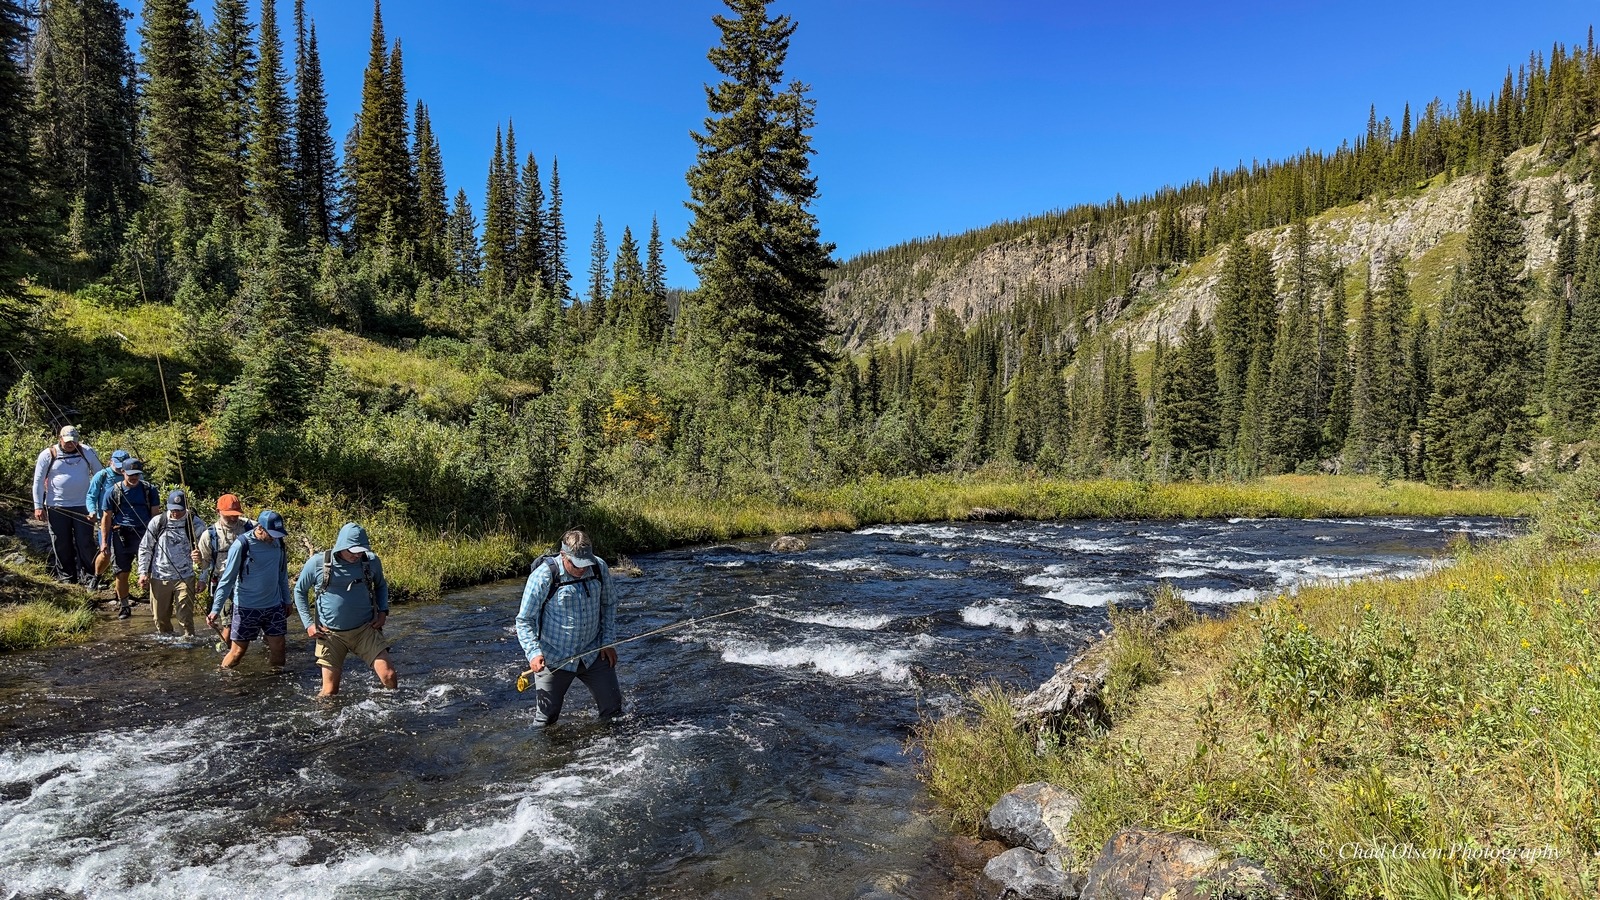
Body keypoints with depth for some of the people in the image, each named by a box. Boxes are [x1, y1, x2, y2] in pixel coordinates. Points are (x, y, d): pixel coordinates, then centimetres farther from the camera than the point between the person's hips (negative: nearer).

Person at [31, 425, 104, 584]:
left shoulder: (87, 452, 0)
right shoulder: (47, 455, -2)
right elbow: (38, 481, 1)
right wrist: (38, 506, -2)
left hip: (83, 506, 0)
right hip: (57, 507, 0)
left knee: (85, 543, 2)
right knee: (61, 544, 8)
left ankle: (88, 575, 9)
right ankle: (66, 575, 20)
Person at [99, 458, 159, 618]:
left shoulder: (149, 490, 4)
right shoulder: (114, 491, 3)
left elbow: (155, 515, 7)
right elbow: (106, 517, 7)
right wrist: (104, 541, 3)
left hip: (144, 533, -1)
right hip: (121, 534, 1)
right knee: (121, 573, 5)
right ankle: (124, 606, 19)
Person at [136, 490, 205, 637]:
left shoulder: (196, 524, -7)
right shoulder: (157, 522, -2)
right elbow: (145, 548, 9)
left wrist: (200, 556, -30)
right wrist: (143, 572, 2)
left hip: (184, 578, -2)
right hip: (159, 578, 3)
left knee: (185, 617, -6)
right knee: (160, 616, 14)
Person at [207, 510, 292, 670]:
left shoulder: (279, 543, -2)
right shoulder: (241, 545, -16)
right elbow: (227, 579, -12)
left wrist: (286, 601, 15)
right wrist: (215, 609, -17)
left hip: (274, 606, 4)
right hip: (246, 608, -4)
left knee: (278, 651, 6)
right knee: (237, 652, 3)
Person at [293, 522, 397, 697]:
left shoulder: (372, 561, -4)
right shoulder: (318, 563, -9)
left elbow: (381, 585, 16)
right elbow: (299, 590, 7)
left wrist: (383, 611, 2)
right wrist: (308, 623, -1)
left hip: (365, 629, 1)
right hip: (331, 634, -1)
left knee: (390, 677, -12)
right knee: (329, 693, 6)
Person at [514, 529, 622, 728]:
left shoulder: (599, 568, -8)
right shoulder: (543, 576, -19)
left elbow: (609, 604, 8)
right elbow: (524, 620, -13)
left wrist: (608, 641, 3)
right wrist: (533, 652, -25)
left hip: (593, 653, 3)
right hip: (554, 658, -3)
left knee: (613, 709, 7)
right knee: (547, 718, 6)